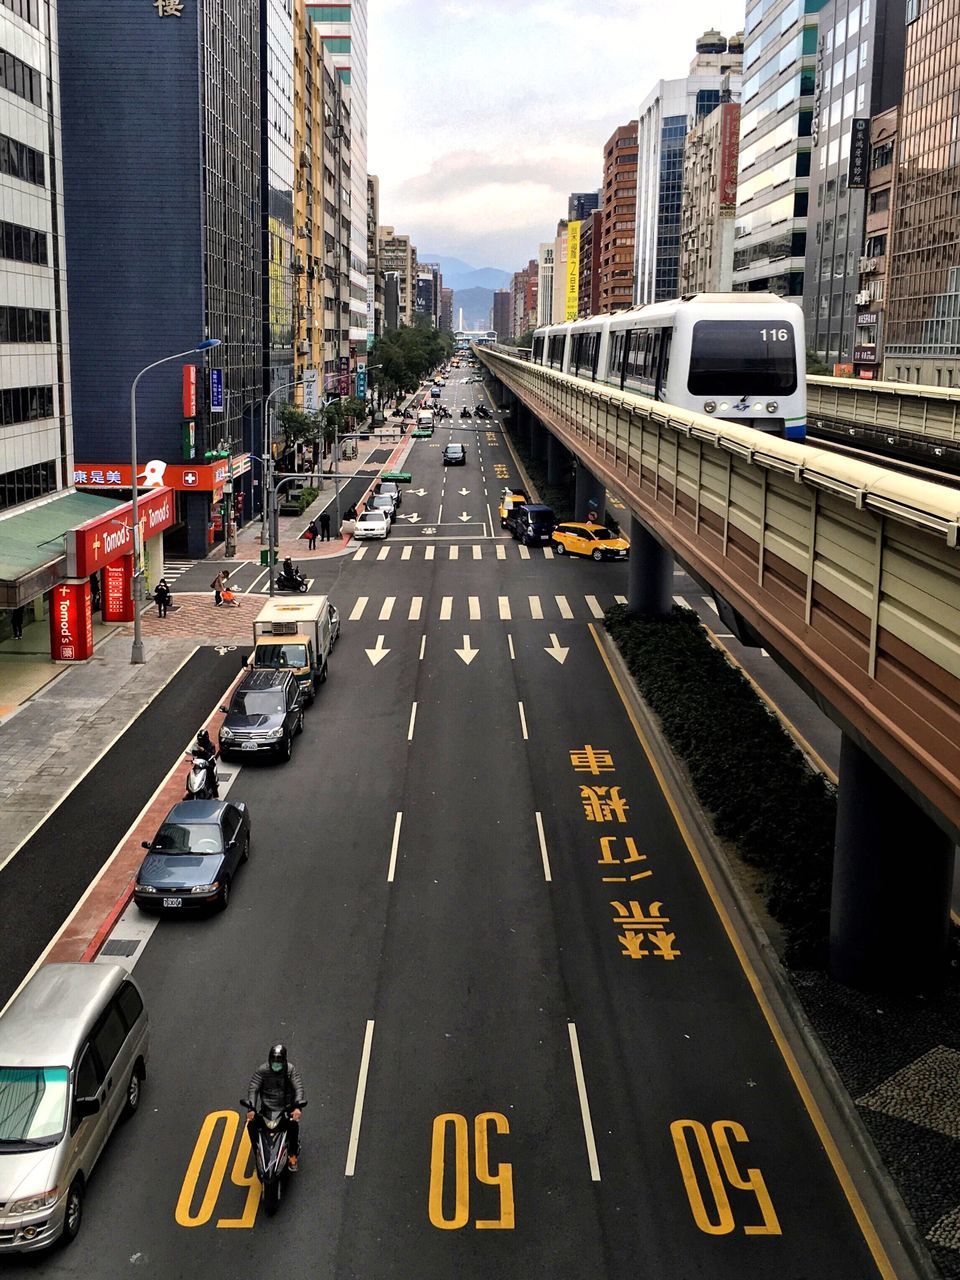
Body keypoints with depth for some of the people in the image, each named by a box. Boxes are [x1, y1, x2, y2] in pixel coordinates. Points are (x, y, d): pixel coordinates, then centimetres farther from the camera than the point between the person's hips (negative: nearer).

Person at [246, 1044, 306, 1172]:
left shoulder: (290, 1069, -7)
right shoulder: (262, 1070, -5)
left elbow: (298, 1088, -15)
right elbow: (253, 1088, -10)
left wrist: (298, 1107, -30)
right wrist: (251, 1108, -24)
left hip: (286, 1107, -2)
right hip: (266, 1107, 2)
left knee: (294, 1124, -30)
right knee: (251, 1124, -21)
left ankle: (293, 1156, -10)